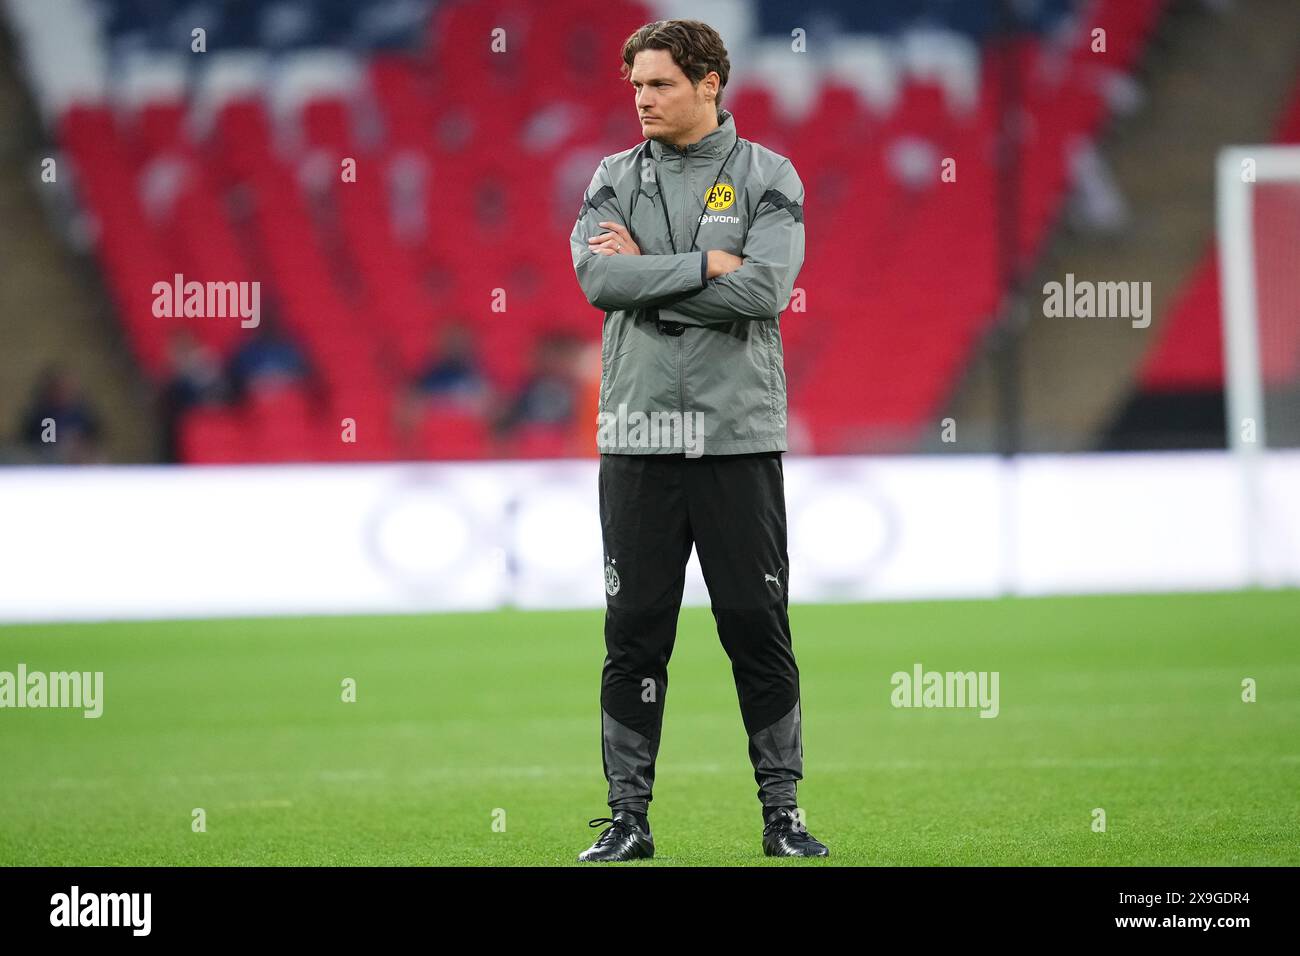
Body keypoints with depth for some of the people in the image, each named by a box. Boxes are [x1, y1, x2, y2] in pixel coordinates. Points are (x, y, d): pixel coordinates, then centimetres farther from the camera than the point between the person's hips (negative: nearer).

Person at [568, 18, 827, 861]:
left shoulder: (767, 177, 1)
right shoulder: (616, 179, 8)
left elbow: (764, 289, -14)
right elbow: (596, 277, -10)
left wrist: (646, 273, -10)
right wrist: (703, 265, -14)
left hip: (739, 436, -2)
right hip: (638, 436, 2)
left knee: (759, 627, 1)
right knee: (635, 629, 3)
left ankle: (784, 811, 9)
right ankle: (629, 816, 8)